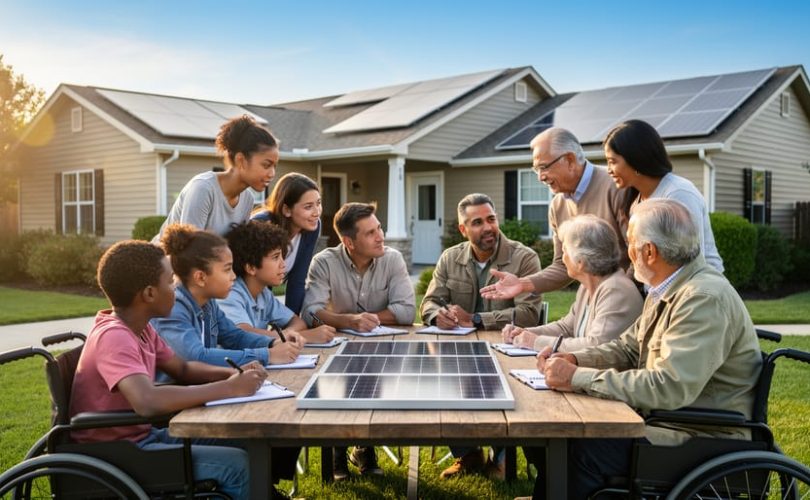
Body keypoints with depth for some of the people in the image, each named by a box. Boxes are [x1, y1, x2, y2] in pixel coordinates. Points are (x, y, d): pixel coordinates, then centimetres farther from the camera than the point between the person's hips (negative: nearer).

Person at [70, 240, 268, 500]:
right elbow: (148, 402, -41)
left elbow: (183, 368, 16)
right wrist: (229, 388, -34)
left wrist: (233, 374, -3)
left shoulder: (140, 328, 4)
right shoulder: (114, 337, -25)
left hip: (143, 434, 9)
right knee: (238, 464, -20)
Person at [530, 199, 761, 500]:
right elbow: (627, 349, 14)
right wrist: (572, 360, -4)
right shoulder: (667, 289, 8)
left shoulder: (705, 298, -23)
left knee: (584, 448, -21)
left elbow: (669, 388, -31)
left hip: (704, 440, -9)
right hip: (665, 417, 9)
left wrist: (579, 378, -26)